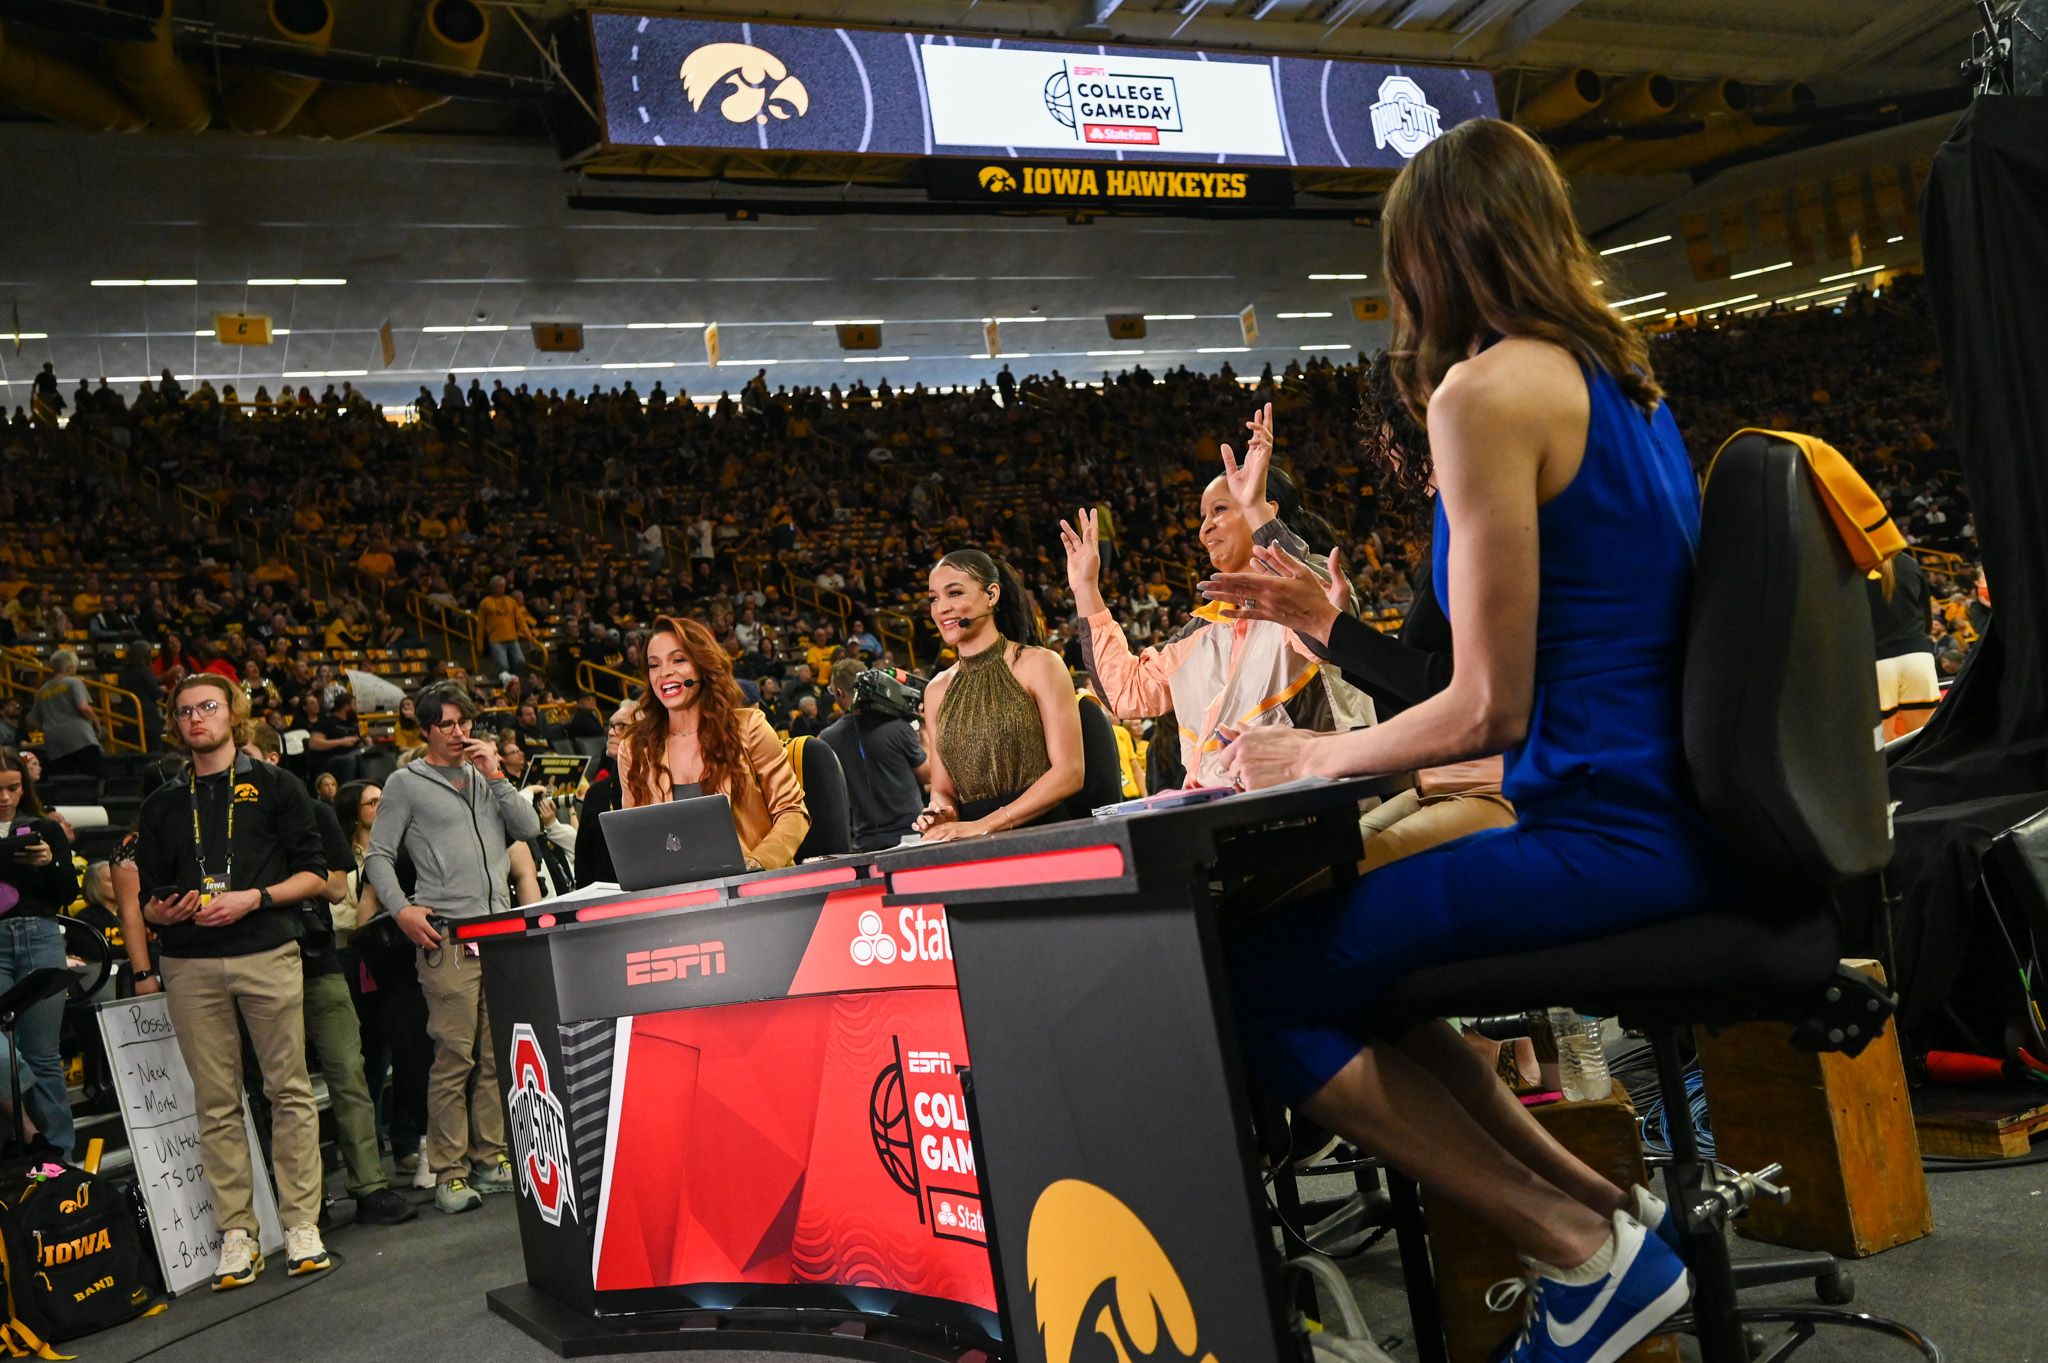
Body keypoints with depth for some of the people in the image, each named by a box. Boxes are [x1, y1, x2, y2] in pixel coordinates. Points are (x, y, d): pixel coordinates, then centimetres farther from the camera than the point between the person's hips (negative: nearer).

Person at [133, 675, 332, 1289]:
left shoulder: (274, 787, 9)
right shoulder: (163, 804, 18)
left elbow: (314, 873, 4)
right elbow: (150, 898, 18)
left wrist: (254, 898, -10)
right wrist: (167, 912, -4)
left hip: (268, 955, -2)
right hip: (191, 966, 3)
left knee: (289, 1090, -3)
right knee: (217, 1102, 3)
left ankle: (301, 1223, 3)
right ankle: (237, 1231, 8)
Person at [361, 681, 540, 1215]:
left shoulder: (487, 777, 20)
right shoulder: (406, 783, 5)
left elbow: (528, 829, 9)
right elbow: (378, 857, 2)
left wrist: (497, 777, 1)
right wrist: (401, 910, -12)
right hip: (447, 936, -5)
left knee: (497, 1053, 6)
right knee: (454, 1055, -8)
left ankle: (491, 1157, 14)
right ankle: (449, 1170, -2)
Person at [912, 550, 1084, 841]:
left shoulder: (1038, 665, 0)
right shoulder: (937, 690, 14)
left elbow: (1069, 773, -7)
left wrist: (985, 824, -14)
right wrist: (942, 814, -6)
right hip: (973, 849, 4)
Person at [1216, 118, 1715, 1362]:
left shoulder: (1488, 388, -13)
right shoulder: (1623, 376, 14)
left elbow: (1491, 706, -13)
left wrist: (1319, 759, 1)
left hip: (1605, 835, -9)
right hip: (1683, 822, 9)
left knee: (1254, 980, -3)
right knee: (1342, 939, 20)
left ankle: (1586, 1244, 2)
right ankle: (1607, 1212, 15)